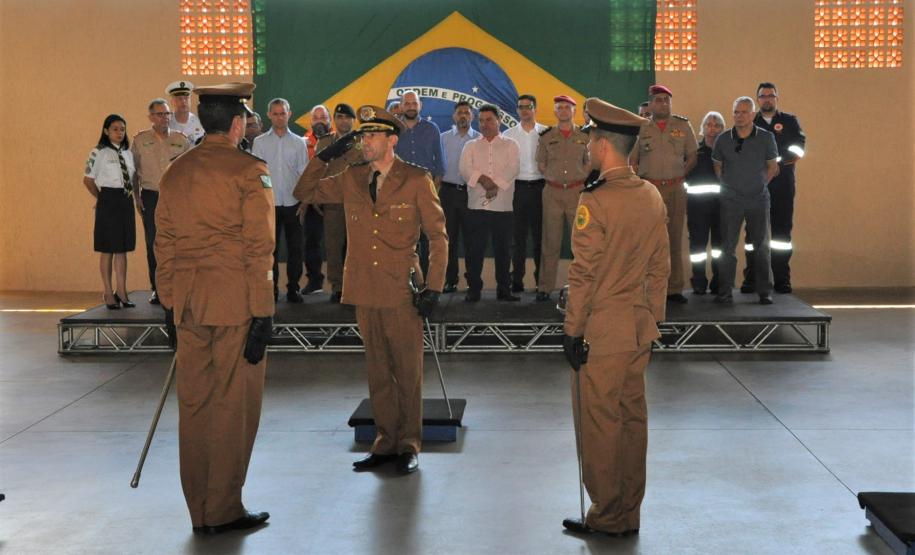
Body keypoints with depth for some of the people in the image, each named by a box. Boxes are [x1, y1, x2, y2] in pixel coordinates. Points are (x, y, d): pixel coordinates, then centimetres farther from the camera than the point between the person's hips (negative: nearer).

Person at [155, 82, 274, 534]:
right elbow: (259, 248, -12)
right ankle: (223, 511, 9)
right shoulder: (249, 171, -8)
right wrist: (263, 312, -10)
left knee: (194, 406, 10)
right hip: (236, 304, -6)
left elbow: (164, 245, 13)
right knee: (234, 407, 3)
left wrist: (170, 304, 18)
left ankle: (199, 512, 19)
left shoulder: (175, 172, 11)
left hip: (187, 304, 6)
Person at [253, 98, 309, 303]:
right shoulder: (260, 142, 6)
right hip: (269, 203, 0)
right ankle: (271, 289, 9)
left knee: (295, 248, 2)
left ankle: (293, 288, 10)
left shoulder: (299, 142, 7)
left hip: (293, 203, 1)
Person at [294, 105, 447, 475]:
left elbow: (437, 235, 0)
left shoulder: (416, 180, -2)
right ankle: (385, 443, 19)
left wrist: (433, 288, -6)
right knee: (377, 372, 10)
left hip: (402, 293, -4)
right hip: (365, 292, 4)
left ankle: (409, 445, 13)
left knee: (408, 372, 2)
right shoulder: (351, 180, 10)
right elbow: (304, 193, 18)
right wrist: (324, 157, 4)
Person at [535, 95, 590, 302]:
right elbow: (540, 164, 14)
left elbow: (589, 163, 15)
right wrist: (552, 177, 7)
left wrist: (579, 178, 5)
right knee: (550, 242, 0)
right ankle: (545, 287, 5)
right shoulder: (546, 137, 7)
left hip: (577, 190, 0)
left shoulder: (584, 137, 7)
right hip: (553, 192, 0)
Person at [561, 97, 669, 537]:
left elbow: (583, 275, -17)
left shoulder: (595, 202, -17)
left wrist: (572, 331, -10)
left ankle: (606, 518, 13)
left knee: (599, 424, 3)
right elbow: (660, 267, 11)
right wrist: (653, 320, 18)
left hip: (602, 330, -7)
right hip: (640, 326, 8)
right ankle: (629, 515, 23)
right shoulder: (653, 197, 6)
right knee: (633, 418, 13)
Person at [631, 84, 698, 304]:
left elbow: (692, 157, 11)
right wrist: (642, 181, -3)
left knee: (674, 239, 5)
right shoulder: (641, 128, 6)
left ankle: (674, 288, 9)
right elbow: (632, 160, 9)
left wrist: (679, 175, 0)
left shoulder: (683, 125, 7)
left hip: (675, 189, 1)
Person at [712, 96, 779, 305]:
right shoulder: (723, 139, 0)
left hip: (758, 199, 0)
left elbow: (772, 166, 9)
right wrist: (728, 186, 6)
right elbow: (717, 166, 13)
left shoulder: (766, 137, -2)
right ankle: (725, 292, 6)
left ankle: (765, 292, 11)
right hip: (731, 200, 0)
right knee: (728, 247, 1)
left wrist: (760, 185, 3)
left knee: (761, 247, 5)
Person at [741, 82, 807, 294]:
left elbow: (800, 145, -2)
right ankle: (751, 279, 3)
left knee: (782, 233, 1)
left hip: (783, 185, 0)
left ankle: (781, 279, 5)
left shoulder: (789, 121, 12)